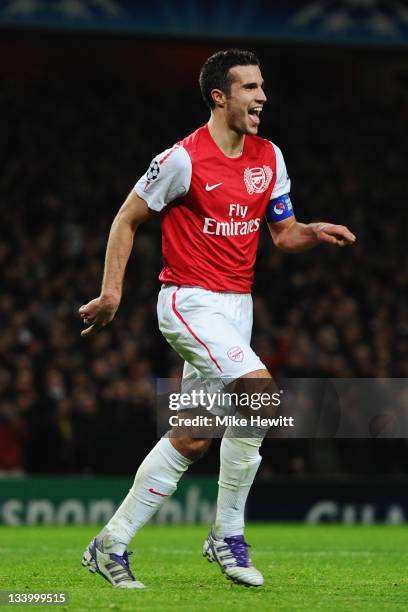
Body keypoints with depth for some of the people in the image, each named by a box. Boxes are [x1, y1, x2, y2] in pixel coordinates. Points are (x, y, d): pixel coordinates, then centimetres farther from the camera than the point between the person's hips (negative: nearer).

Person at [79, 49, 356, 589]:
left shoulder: (269, 157, 7)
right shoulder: (184, 159, -12)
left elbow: (284, 233, 13)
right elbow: (127, 219, -3)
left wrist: (315, 233, -8)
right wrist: (111, 291, -9)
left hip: (236, 305, 7)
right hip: (190, 301, -7)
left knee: (191, 440, 6)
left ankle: (111, 544, 16)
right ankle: (228, 535, -11)